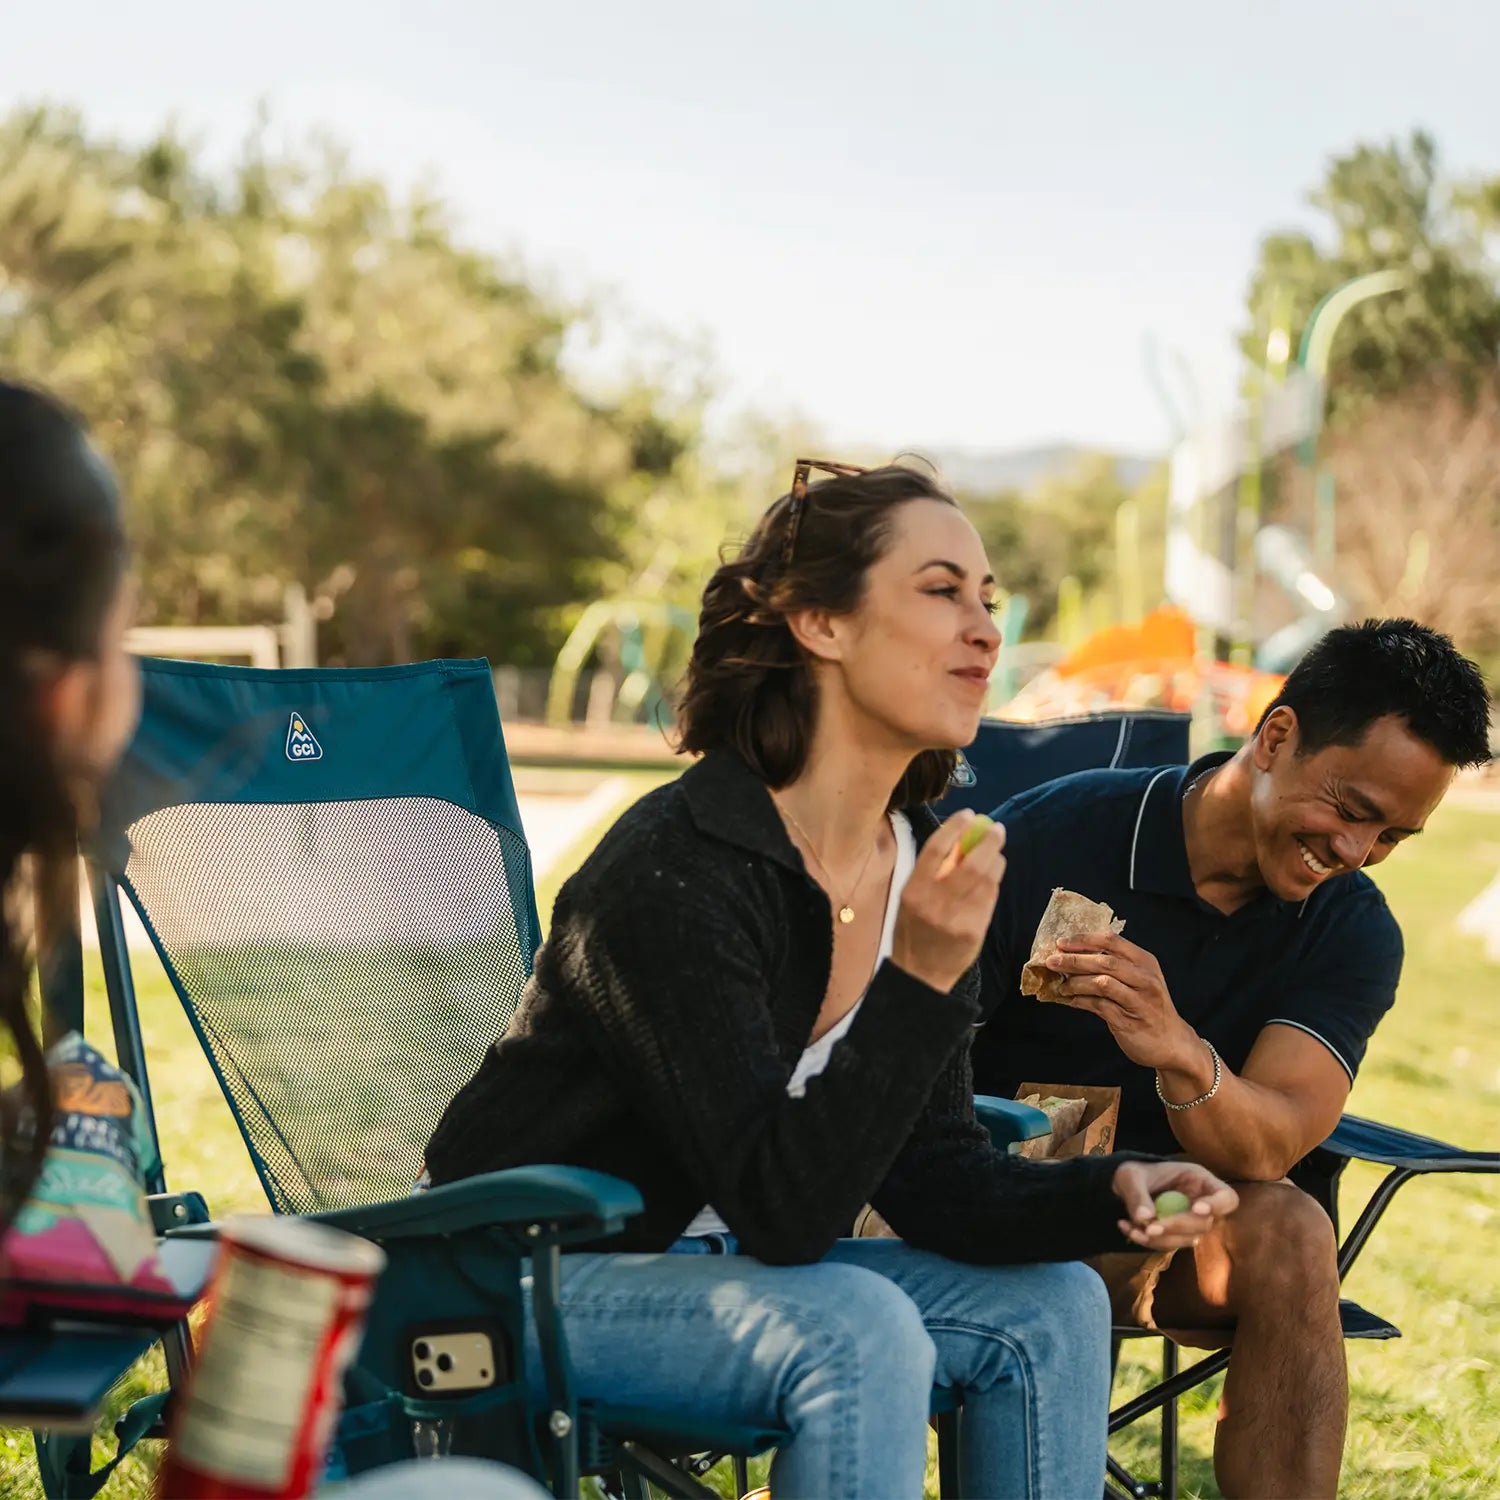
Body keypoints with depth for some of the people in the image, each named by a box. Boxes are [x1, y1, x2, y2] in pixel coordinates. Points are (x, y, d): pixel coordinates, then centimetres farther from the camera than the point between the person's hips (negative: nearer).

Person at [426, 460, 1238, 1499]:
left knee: (1052, 1306, -5)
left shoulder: (924, 864, -1)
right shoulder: (675, 873, -26)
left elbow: (930, 1178, 0)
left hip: (719, 1261, 8)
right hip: (540, 1279, -8)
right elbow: (779, 1210, -28)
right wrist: (918, 983, -36)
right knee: (859, 1329, -30)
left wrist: (1112, 1193, -18)